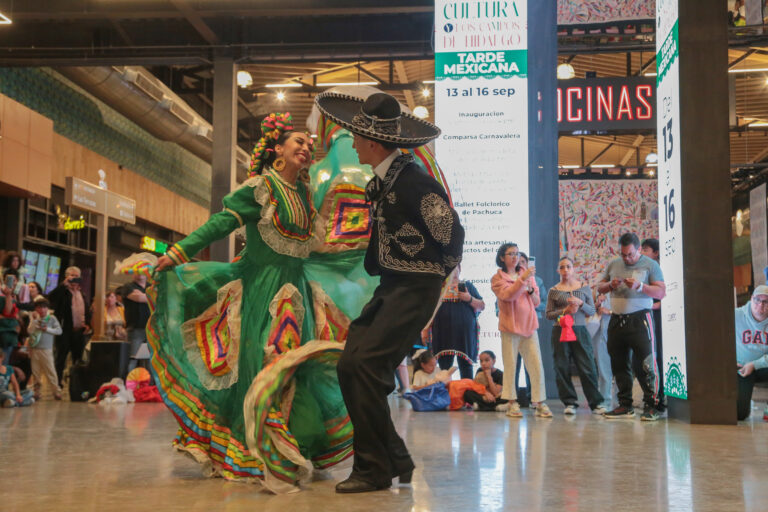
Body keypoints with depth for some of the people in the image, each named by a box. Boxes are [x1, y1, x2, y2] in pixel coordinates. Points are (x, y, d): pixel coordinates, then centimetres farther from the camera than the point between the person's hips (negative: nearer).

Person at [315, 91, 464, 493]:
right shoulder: (381, 181, 12)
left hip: (415, 289, -9)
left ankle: (376, 469, -5)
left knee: (363, 364, -18)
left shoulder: (412, 180, -17)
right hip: (390, 287, 9)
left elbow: (451, 231, -14)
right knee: (350, 367, 3)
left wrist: (439, 273, 0)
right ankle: (395, 460, 14)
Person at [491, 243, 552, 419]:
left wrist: (531, 290, -4)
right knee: (510, 366, -3)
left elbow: (536, 302, 15)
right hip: (510, 325, -4)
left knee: (537, 366, -3)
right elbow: (507, 295, -15)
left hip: (529, 325, 4)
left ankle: (540, 404, 0)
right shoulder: (498, 278, 4)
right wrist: (522, 279, -23)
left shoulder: (527, 275, 18)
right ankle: (512, 404, 3)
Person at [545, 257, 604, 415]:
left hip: (580, 331, 0)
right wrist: (565, 311, -11)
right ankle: (570, 403, 9)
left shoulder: (584, 288, 8)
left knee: (587, 368, -3)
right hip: (560, 332, 0)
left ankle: (596, 403, 4)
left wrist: (580, 303, -11)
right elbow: (548, 314, 3)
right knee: (562, 369, 0)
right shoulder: (553, 291, 6)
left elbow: (592, 311, 8)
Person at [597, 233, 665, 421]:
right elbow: (599, 288, 19)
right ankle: (625, 405, 16)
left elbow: (661, 292, -5)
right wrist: (610, 285, -3)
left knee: (645, 365, -8)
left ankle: (651, 406, -1)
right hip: (616, 320, 5)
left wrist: (639, 286, -19)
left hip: (639, 319, -5)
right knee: (619, 364, 8)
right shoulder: (613, 265, 14)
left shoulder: (650, 265, 0)